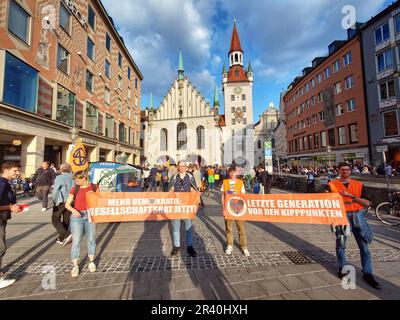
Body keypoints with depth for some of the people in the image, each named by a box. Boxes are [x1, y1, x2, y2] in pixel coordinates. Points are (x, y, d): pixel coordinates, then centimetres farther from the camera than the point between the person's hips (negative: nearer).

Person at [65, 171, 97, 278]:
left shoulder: (93, 187, -1)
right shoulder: (75, 189, -2)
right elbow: (67, 204, -2)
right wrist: (73, 210, -20)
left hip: (90, 215, 1)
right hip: (77, 217, 0)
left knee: (91, 239, 12)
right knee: (76, 241, 3)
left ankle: (91, 262, 29)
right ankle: (75, 266, 19)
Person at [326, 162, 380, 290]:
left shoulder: (358, 185, 6)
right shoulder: (332, 185, -1)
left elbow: (367, 203, -1)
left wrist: (352, 196, -14)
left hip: (358, 216, 2)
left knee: (364, 246, 7)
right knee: (340, 244, 8)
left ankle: (367, 274, 21)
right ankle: (342, 268, 27)